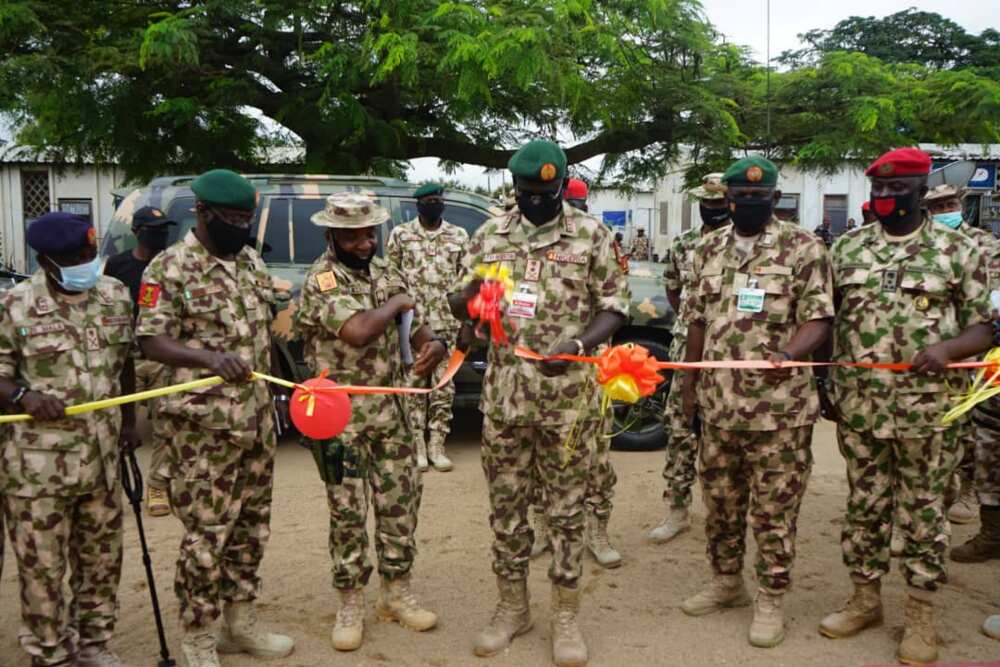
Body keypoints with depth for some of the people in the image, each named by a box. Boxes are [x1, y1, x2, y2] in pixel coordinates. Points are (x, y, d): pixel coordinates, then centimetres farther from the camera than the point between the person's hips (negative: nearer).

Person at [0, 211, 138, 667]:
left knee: (102, 559, 16)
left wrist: (128, 422, 17)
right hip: (37, 465, -4)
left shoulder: (115, 295, 3)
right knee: (43, 567, 6)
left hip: (102, 457, 4)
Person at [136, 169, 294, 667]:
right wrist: (212, 357, -30)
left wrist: (275, 394, 17)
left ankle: (241, 622, 31)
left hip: (257, 420, 7)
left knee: (251, 527, 15)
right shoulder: (169, 268, -9)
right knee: (206, 534, 1)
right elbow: (151, 343, -14)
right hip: (203, 426, -7)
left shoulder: (252, 262, 11)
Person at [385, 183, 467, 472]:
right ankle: (417, 445, 9)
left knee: (444, 385, 2)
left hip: (447, 323, 2)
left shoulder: (459, 236, 10)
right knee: (413, 383, 0)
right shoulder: (400, 234, 6)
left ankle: (437, 445, 11)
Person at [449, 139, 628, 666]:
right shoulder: (490, 234, 8)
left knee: (566, 508, 6)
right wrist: (468, 297, -13)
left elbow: (614, 308, 0)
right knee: (506, 506, 11)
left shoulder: (592, 235, 0)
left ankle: (566, 616, 21)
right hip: (503, 394, 3)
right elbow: (459, 305, 11)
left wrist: (578, 345, -19)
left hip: (568, 397, -3)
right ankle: (512, 606, 28)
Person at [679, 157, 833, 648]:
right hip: (717, 402, 5)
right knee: (719, 499, 16)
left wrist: (789, 354, -29)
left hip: (778, 405, -5)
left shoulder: (802, 247, -4)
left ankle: (770, 600, 20)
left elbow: (818, 317, -9)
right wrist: (689, 384, 12)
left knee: (774, 508, 4)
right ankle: (726, 583, 34)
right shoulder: (709, 248, 10)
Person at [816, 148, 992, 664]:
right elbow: (828, 321, 11)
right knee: (864, 505, 12)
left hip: (928, 409, -2)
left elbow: (984, 326, -1)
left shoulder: (958, 250, -1)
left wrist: (946, 349, -21)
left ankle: (920, 613, 22)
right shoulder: (847, 249, 6)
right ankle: (865, 598, 27)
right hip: (858, 406, 3)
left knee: (923, 508, 8)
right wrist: (824, 386, 8)